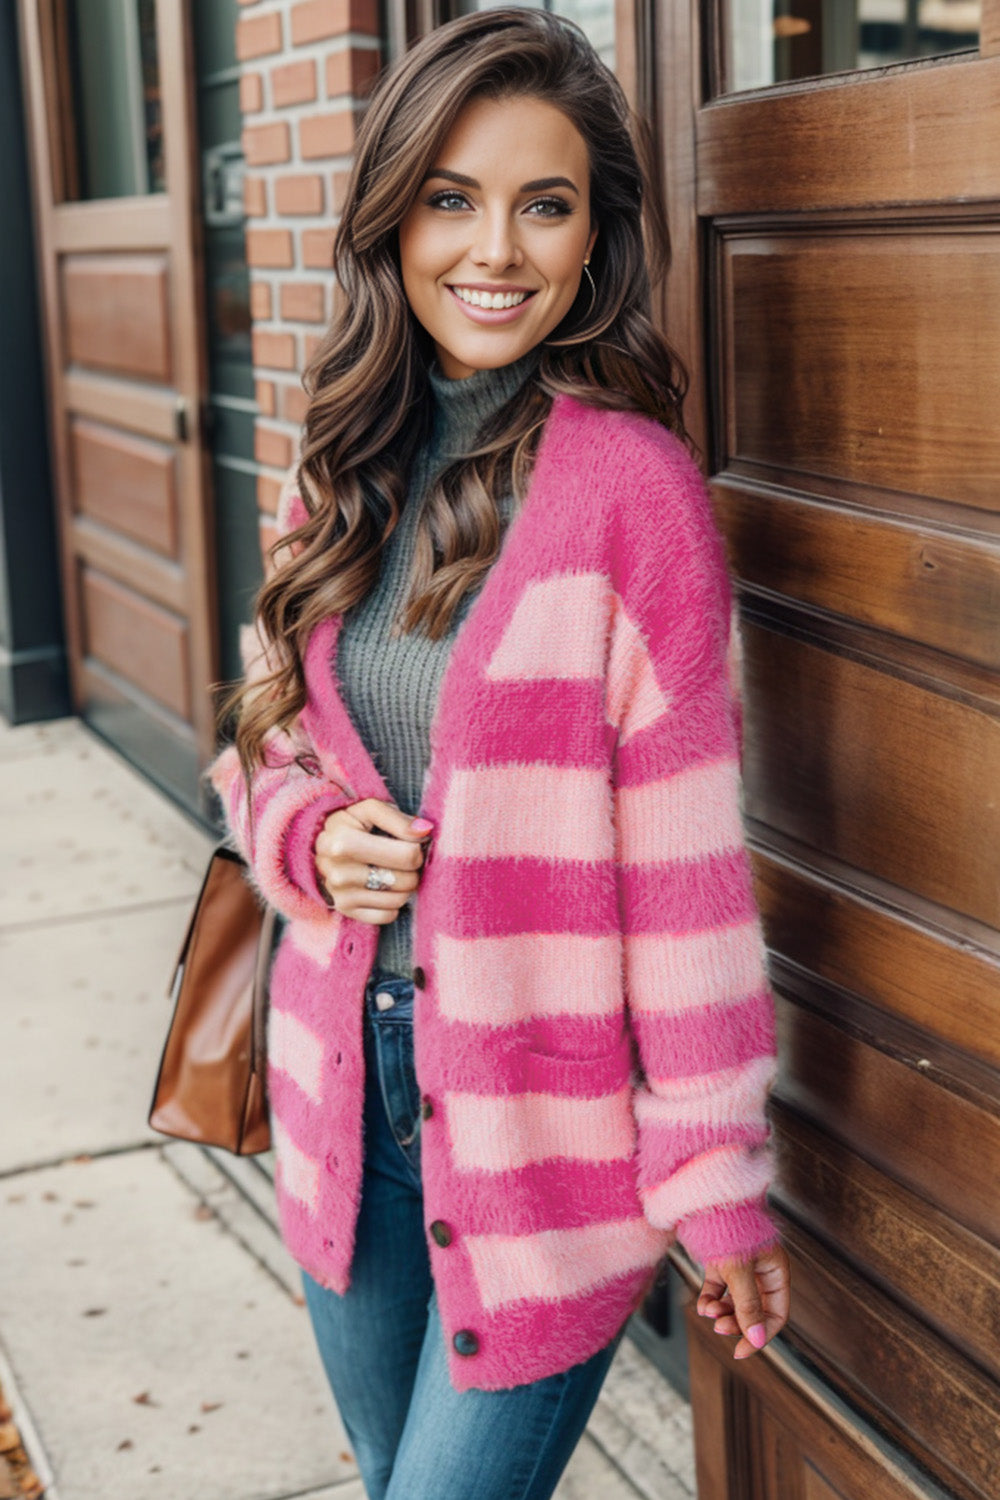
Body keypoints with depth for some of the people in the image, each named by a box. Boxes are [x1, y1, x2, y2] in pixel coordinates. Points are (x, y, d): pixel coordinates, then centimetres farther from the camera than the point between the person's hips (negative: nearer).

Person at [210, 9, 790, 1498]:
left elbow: (684, 861, -14)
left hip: (547, 1123, -5)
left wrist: (720, 1181, -11)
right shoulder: (345, 468, 3)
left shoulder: (631, 482, -16)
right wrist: (311, 838, -9)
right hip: (350, 1094, 6)